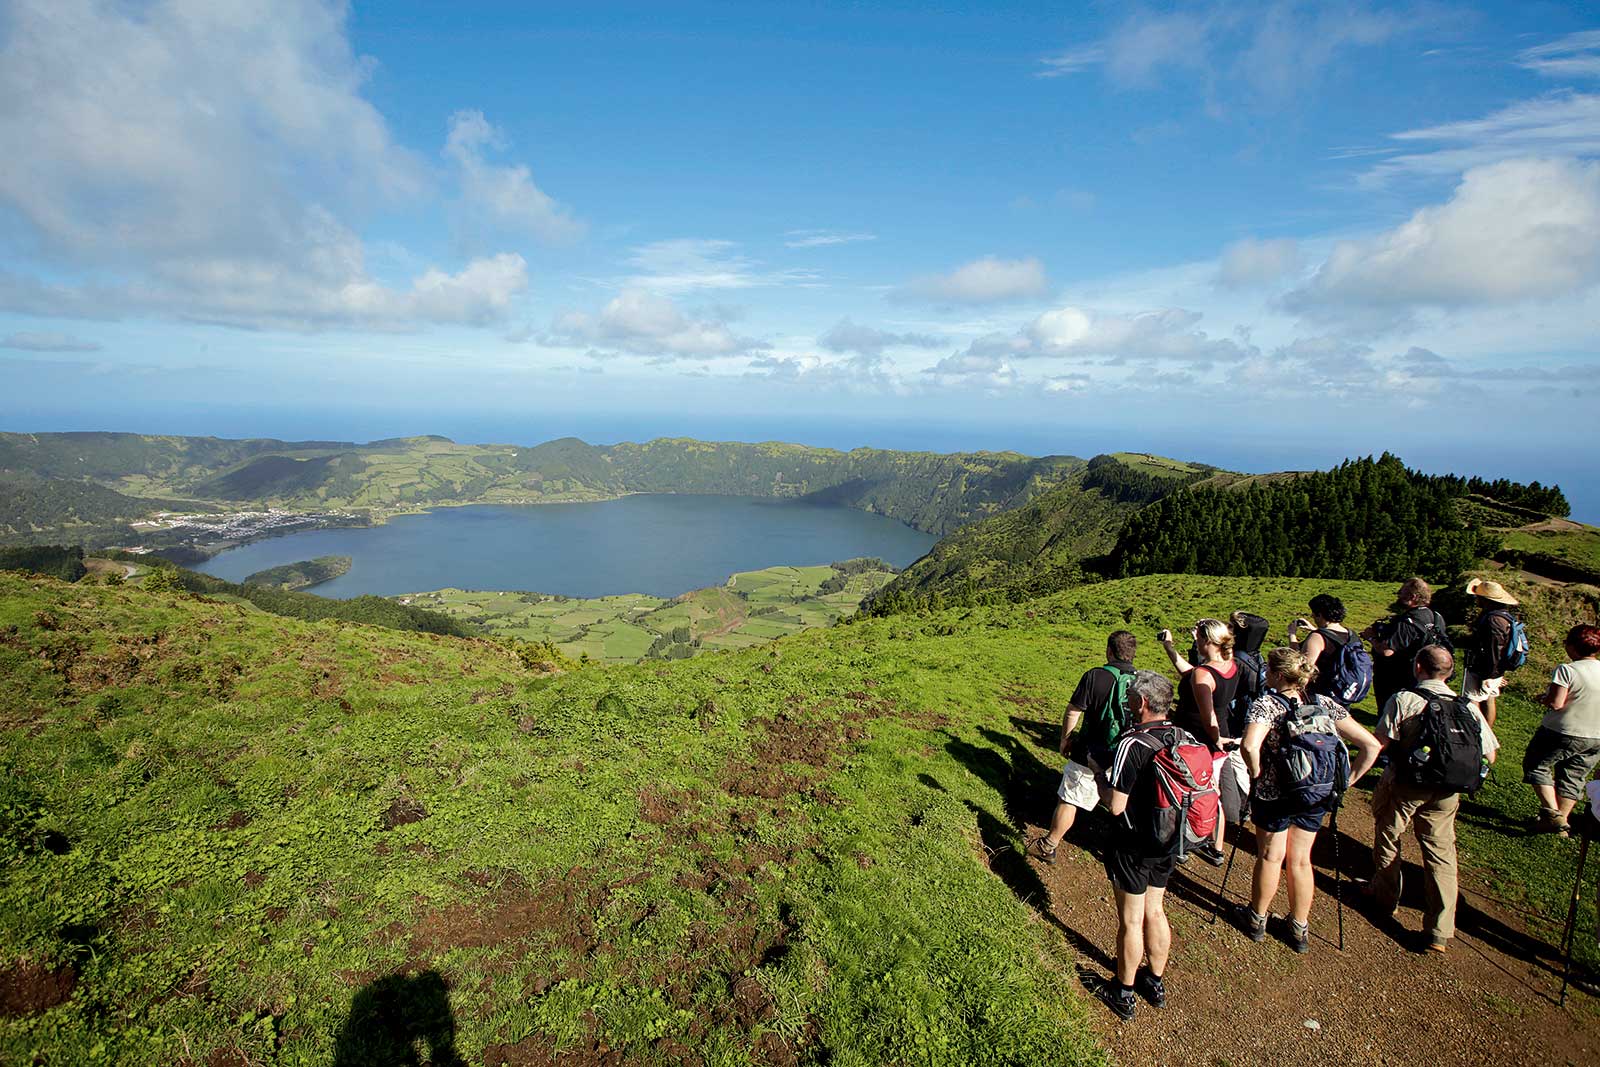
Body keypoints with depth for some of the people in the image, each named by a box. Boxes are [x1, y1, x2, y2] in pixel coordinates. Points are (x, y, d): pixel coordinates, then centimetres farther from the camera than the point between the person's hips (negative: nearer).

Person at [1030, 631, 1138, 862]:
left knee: (1068, 800, 8)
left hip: (1091, 756, -4)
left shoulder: (1096, 677, -16)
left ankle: (1048, 846, 19)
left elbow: (1073, 713, -11)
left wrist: (1065, 739, 5)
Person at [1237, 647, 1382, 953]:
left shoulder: (1266, 705, -19)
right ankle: (1300, 930, 33)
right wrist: (1346, 781, 3)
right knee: (1300, 860, 18)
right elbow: (1371, 745, -1)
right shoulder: (1326, 705, -2)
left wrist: (1257, 774, -17)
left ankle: (1257, 920, 33)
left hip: (1274, 795, -4)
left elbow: (1250, 747, -36)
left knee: (1271, 856, 14)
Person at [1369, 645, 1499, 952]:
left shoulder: (1402, 700, -14)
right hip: (1446, 794, 4)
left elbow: (1379, 743, -20)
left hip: (1403, 788, -3)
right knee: (1441, 853, 10)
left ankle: (1386, 899, 35)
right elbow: (1489, 755, 3)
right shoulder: (1468, 707, -1)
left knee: (1388, 840, 17)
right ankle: (1440, 932, 9)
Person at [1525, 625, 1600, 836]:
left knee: (1536, 765, 11)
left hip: (1563, 733, -6)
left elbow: (1556, 703, -23)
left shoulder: (1567, 670, -19)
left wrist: (1543, 698, -2)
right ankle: (1561, 822, 18)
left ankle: (1552, 813, 0)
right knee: (1573, 778, 16)